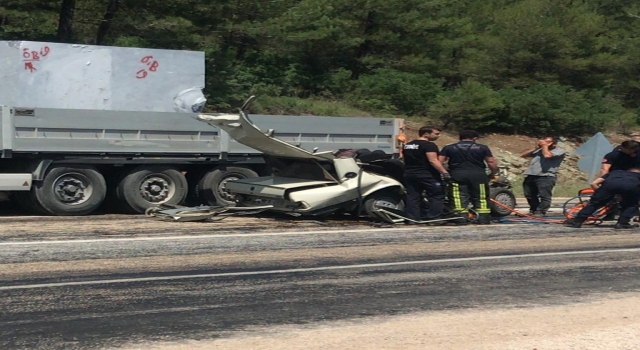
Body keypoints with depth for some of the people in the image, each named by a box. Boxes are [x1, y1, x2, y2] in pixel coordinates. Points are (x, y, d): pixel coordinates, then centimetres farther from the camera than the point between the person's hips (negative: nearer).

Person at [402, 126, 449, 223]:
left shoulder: (407, 145, 14)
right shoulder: (429, 145, -12)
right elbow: (433, 161, -21)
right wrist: (445, 172, -22)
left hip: (409, 174, 7)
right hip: (427, 175, -7)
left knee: (412, 197, 7)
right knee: (437, 196, 0)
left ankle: (412, 219, 3)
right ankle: (434, 218, -7)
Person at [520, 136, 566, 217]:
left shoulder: (559, 151, 5)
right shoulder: (539, 150, 23)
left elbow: (547, 155, -15)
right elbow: (523, 155, 21)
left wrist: (544, 146, 2)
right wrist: (535, 148, 13)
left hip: (546, 177, -7)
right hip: (530, 176, 7)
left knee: (544, 196, -10)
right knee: (530, 195, 12)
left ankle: (540, 212, -9)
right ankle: (533, 211, 25)